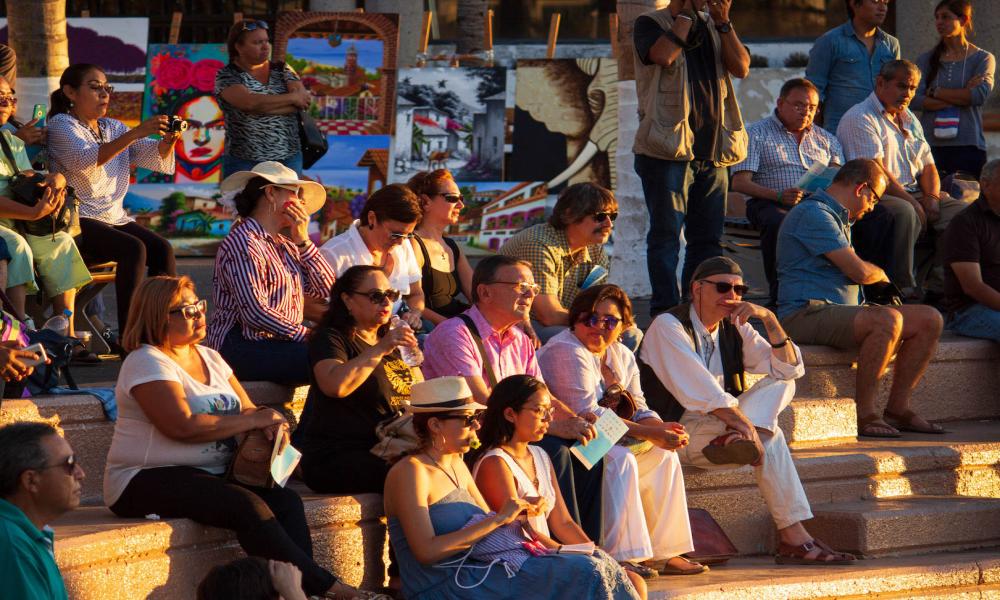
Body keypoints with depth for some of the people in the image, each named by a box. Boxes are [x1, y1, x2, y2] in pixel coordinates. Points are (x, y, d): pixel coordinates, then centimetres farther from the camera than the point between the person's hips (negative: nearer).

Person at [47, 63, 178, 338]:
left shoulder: (113, 128, 17)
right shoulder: (61, 125, -4)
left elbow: (155, 157, 7)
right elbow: (86, 160, -23)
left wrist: (169, 139, -17)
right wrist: (135, 133, -31)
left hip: (114, 217, 7)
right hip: (77, 222, -7)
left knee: (163, 249, -18)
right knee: (133, 249, -29)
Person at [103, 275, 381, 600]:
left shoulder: (209, 358, 17)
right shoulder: (146, 363, -9)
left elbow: (247, 410, 17)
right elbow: (184, 426, -21)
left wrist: (271, 423, -10)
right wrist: (255, 420, -15)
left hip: (212, 472, 8)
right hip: (147, 482, -8)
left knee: (286, 500, -19)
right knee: (247, 506, -30)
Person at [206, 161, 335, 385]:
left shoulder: (284, 244, 19)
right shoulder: (243, 243, -11)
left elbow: (325, 288, 9)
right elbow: (255, 313, -20)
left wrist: (303, 240, 3)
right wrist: (307, 335, -21)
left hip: (280, 342, 9)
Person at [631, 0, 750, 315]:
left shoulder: (712, 26, 15)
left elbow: (741, 67, 4)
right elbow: (663, 55, -22)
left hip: (712, 149, 6)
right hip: (668, 149, -6)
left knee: (708, 237, 9)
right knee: (666, 234, -6)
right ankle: (666, 313, -6)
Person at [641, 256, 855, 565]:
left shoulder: (734, 329, 11)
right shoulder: (668, 326, -12)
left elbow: (790, 369, 2)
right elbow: (700, 389, -26)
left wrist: (769, 319, -11)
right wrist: (744, 423, -35)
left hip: (716, 424, 8)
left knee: (782, 384, -13)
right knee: (770, 437, -28)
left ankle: (734, 438, -35)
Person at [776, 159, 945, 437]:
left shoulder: (840, 219, 25)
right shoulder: (813, 214, -12)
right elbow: (860, 272, -16)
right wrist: (881, 274, 6)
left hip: (842, 309, 11)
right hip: (805, 313, -11)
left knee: (929, 319, 0)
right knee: (888, 320, -35)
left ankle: (898, 407, 3)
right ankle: (864, 413, -27)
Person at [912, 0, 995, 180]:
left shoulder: (983, 58, 6)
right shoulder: (926, 59, 9)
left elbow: (980, 95, -11)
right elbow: (915, 100, -5)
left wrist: (935, 92, -5)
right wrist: (962, 96, -9)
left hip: (968, 146, -1)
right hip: (931, 145, 1)